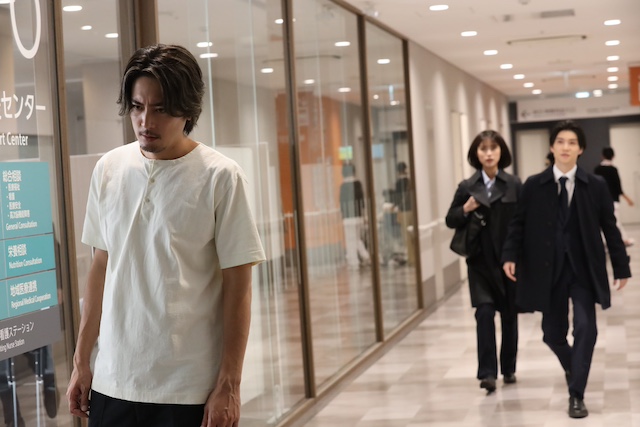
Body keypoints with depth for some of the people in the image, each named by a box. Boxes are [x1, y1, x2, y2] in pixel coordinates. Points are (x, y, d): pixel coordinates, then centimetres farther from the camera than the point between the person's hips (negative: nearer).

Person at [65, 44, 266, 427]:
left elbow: (238, 287, -7)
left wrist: (229, 386, -8)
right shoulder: (109, 169, 5)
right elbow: (101, 269, 12)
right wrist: (81, 362, 11)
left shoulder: (220, 177, -8)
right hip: (113, 383, 4)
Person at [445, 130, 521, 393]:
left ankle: (508, 369, 25)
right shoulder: (467, 187, 2)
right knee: (484, 313, -12)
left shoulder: (514, 185, -1)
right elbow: (450, 221, 7)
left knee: (509, 315, 10)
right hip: (480, 262, 0)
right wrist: (465, 209, -13)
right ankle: (487, 373, -8)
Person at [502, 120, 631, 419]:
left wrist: (621, 267, 5)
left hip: (583, 268, -1)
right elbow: (519, 223, 0)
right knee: (552, 332, 9)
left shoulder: (596, 185, 0)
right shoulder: (533, 185, 1)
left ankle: (576, 395, -4)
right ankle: (572, 368, 42)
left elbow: (610, 227, 4)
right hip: (548, 269, 1)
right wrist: (510, 255, -14)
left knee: (585, 328, -13)